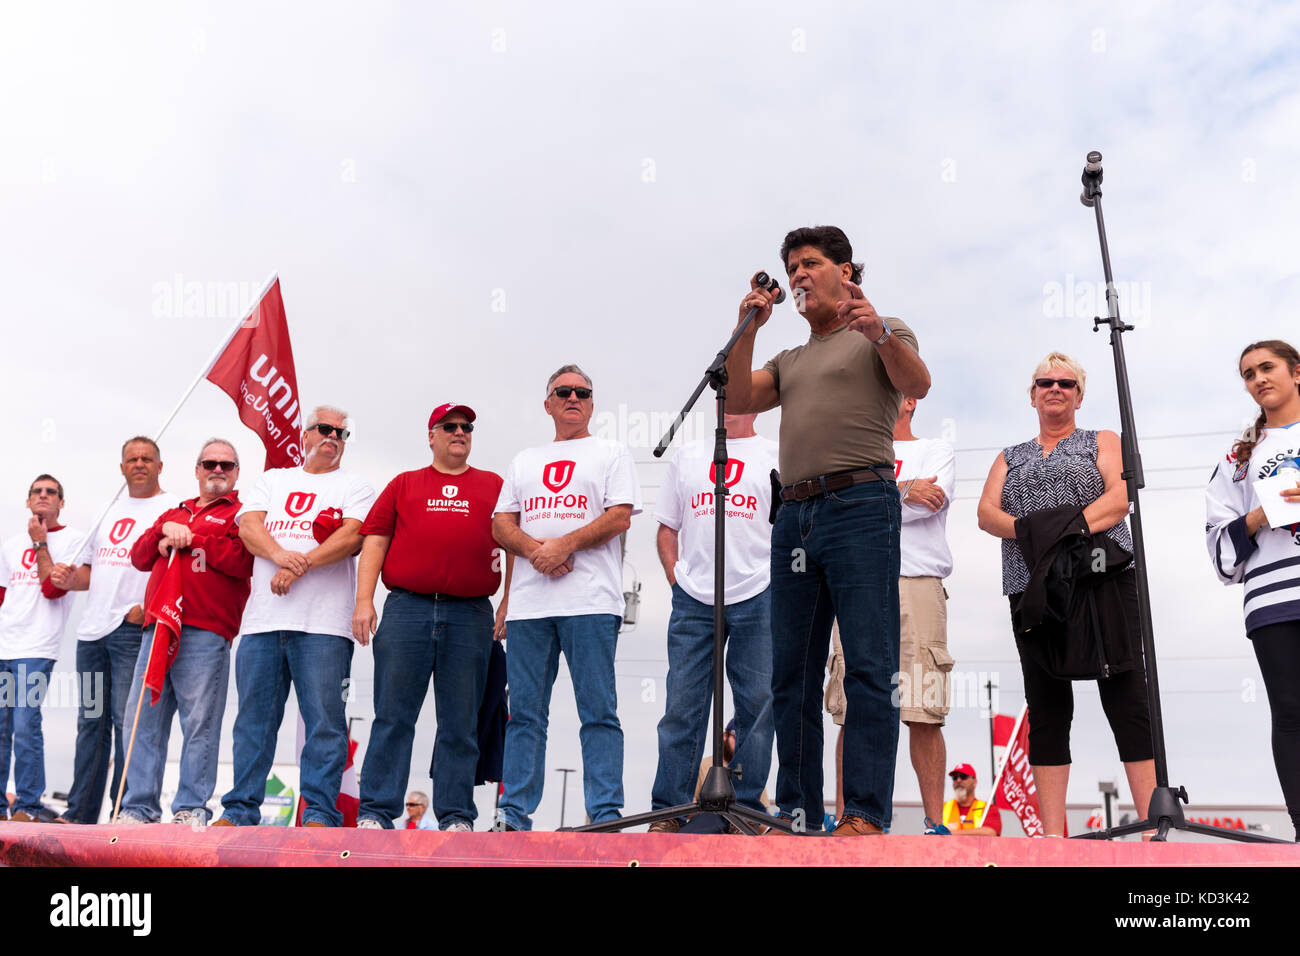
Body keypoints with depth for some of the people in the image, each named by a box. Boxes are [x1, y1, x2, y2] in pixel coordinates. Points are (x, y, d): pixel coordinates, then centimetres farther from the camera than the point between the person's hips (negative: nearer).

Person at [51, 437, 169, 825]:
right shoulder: (109, 511, 22)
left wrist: (148, 607, -20)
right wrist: (69, 578, 4)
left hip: (135, 630, -7)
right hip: (92, 631, 7)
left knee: (127, 720, -8)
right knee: (91, 721, 10)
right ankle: (79, 812, 16)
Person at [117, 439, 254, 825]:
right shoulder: (173, 513, 27)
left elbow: (243, 560, -10)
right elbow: (139, 557, 20)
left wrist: (192, 538, -8)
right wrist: (163, 533, 2)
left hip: (205, 632, -6)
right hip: (158, 627, 6)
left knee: (199, 721, -7)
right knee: (143, 717, 3)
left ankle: (191, 808, -2)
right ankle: (139, 808, 9)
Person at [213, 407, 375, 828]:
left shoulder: (355, 488, 12)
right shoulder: (272, 480, 22)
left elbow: (353, 536, -6)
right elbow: (248, 525, 6)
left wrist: (301, 565, -16)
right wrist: (280, 555, -14)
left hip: (323, 623, -3)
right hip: (263, 618, 3)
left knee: (324, 719, -7)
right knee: (253, 718, 6)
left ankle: (320, 813, -3)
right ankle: (240, 810, 14)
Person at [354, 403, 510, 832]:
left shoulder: (494, 486, 17)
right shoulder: (404, 484, 17)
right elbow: (375, 542, 10)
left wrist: (509, 603, 1)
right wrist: (364, 601, -1)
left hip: (470, 616, 0)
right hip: (406, 610, 0)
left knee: (461, 723, 3)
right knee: (393, 716, -1)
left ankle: (456, 816, 9)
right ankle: (376, 811, 5)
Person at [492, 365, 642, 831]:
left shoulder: (611, 454, 12)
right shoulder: (524, 461, 24)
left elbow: (620, 516, -2)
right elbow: (501, 524, 15)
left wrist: (564, 545, -12)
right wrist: (535, 549, -6)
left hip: (590, 600, -4)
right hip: (528, 601, 4)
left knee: (598, 712, -6)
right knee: (524, 713, 4)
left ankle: (605, 815, -4)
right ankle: (513, 816, 8)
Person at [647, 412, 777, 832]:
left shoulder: (776, 456, 9)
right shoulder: (687, 457, 17)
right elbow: (667, 529, 18)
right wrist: (677, 579, 5)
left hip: (757, 599, -2)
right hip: (692, 600, 2)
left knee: (756, 706, -1)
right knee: (682, 706, 0)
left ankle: (745, 808, 8)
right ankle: (668, 810, 6)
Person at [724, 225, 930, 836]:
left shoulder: (883, 333, 12)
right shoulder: (790, 360, 27)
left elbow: (917, 384, -7)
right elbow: (737, 401, 13)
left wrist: (878, 333, -24)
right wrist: (748, 330, 6)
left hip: (860, 505, -6)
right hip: (794, 512, 6)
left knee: (868, 667, -9)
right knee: (791, 672, 4)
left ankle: (866, 814, -9)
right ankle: (797, 814, 9)